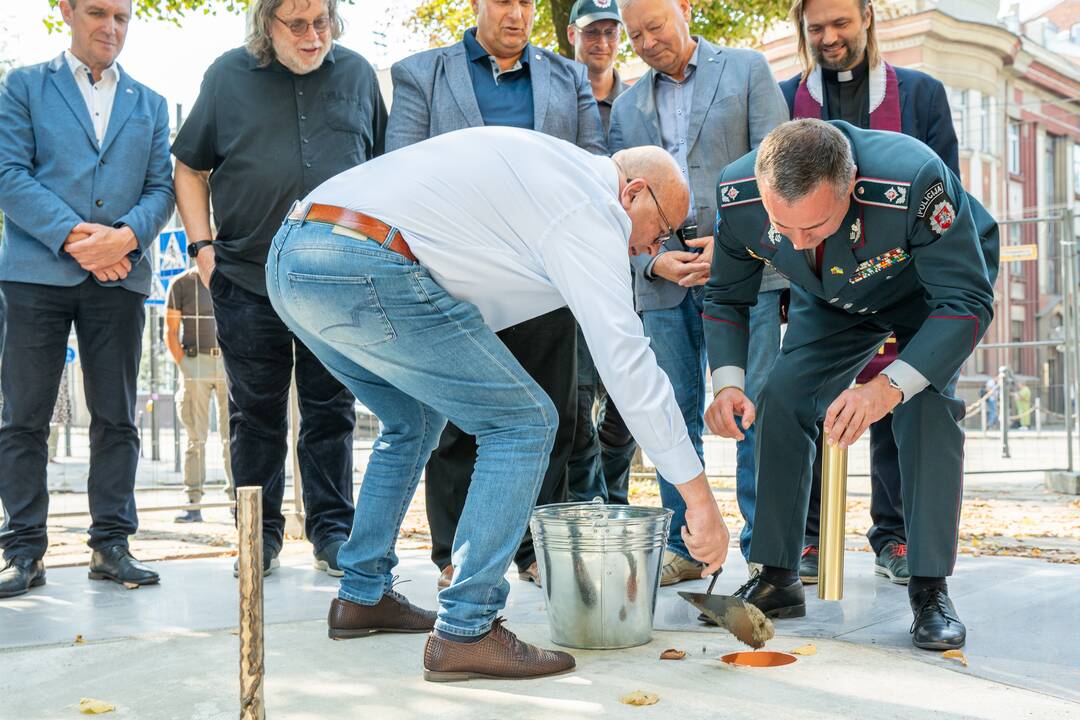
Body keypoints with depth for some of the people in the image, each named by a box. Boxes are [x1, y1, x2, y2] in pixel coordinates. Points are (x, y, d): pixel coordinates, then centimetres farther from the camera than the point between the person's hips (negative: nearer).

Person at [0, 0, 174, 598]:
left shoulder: (149, 104, 18)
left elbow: (161, 187, 9)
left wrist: (128, 235, -11)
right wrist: (72, 236, -15)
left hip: (119, 279, 2)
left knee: (116, 419, 4)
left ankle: (111, 544, 11)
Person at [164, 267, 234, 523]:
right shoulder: (181, 283, 3)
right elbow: (170, 332, 2)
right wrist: (183, 367, -7)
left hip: (230, 364, 2)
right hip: (196, 362, -2)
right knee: (196, 435, -2)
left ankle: (236, 498, 4)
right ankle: (193, 503, 0)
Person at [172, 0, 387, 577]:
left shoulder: (357, 74, 8)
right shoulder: (228, 75, 4)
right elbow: (190, 166, 10)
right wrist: (202, 247, -1)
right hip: (247, 278, 0)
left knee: (331, 410, 5)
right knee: (256, 412, 6)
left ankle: (332, 530, 15)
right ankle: (260, 534, 18)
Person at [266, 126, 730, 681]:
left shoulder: (550, 161, 26)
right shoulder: (589, 208, -1)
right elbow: (626, 362, -8)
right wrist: (699, 498, -5)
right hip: (366, 268, -10)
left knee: (414, 420, 27)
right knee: (524, 422, -3)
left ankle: (362, 596, 32)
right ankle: (465, 631, -3)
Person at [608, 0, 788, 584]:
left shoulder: (747, 70, 7)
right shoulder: (627, 106, 18)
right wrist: (652, 261, -5)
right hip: (664, 275, 4)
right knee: (674, 415, 4)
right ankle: (684, 547, 13)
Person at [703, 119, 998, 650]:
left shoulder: (913, 179, -44)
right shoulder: (737, 196, -31)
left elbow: (968, 300, -36)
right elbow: (725, 299, -12)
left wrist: (890, 386, -50)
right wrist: (727, 381, -31)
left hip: (930, 293, -3)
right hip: (831, 301, 4)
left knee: (928, 408, -25)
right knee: (780, 403, -11)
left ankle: (931, 592, -13)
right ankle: (777, 580, 2)